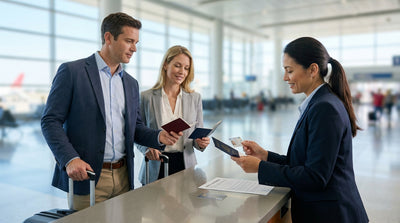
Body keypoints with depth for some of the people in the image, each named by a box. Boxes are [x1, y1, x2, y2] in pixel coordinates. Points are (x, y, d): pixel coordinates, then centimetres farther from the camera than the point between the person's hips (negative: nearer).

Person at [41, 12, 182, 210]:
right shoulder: (72, 71, -5)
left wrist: (158, 137, -4)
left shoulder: (131, 83, 13)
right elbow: (50, 121, -7)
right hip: (86, 175, -5)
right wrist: (70, 159, -20)